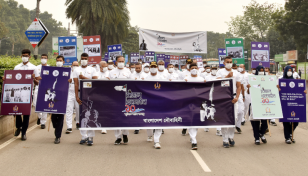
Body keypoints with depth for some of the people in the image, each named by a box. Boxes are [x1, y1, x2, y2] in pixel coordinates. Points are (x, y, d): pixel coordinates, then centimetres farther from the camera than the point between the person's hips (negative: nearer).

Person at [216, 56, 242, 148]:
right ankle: (225, 140, 2)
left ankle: (231, 137, 18)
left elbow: (239, 86, 9)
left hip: (233, 97, 3)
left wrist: (237, 97, -4)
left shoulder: (236, 73, 11)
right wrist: (228, 76, -14)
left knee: (233, 118, 3)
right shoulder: (220, 72, 4)